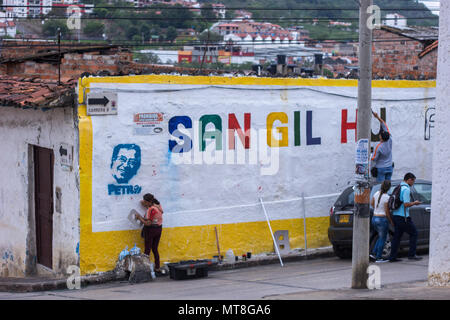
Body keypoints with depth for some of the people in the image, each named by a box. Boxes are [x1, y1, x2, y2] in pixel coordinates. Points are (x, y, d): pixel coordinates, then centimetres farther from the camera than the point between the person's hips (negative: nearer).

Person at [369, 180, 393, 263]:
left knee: (381, 237, 23)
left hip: (374, 218, 7)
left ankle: (374, 253, 16)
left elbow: (371, 203, 18)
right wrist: (391, 221, -1)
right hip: (382, 219, -7)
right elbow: (387, 212, -13)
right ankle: (378, 258, 6)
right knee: (382, 239, 5)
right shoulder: (387, 197, -17)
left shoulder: (377, 193, 1)